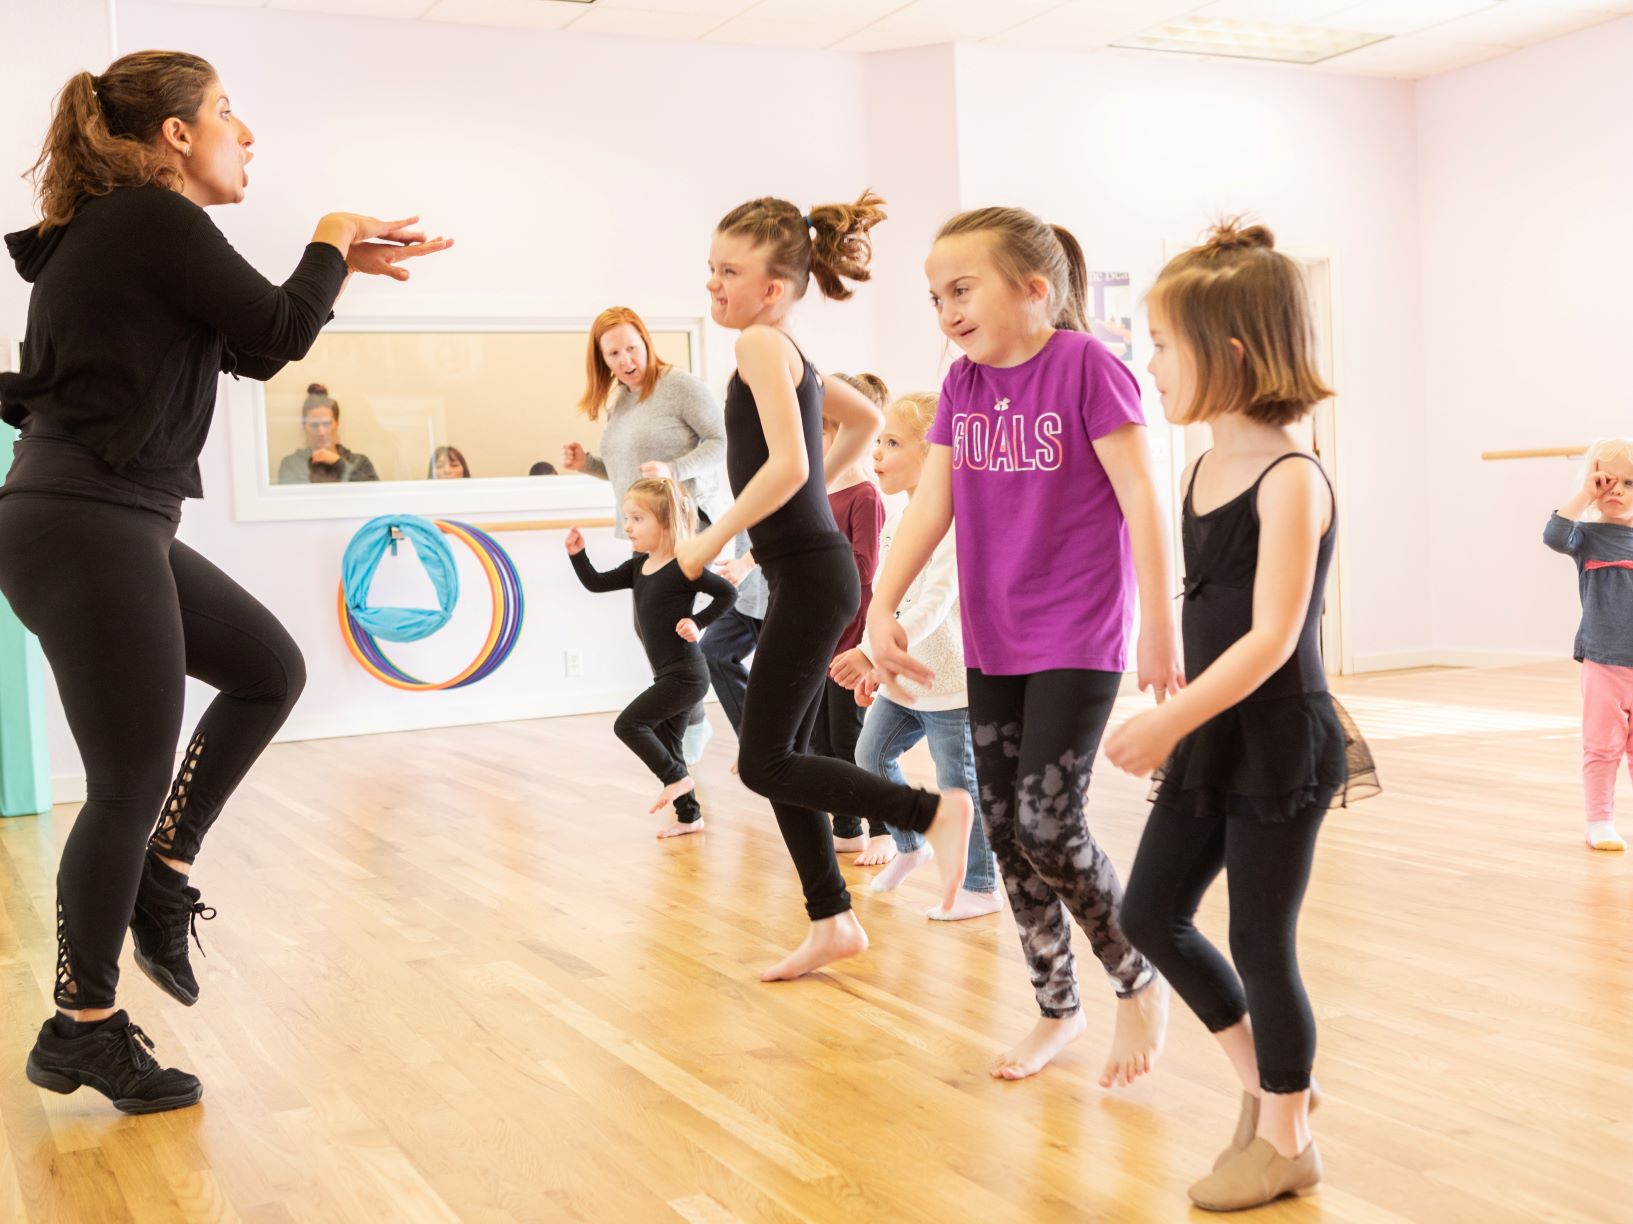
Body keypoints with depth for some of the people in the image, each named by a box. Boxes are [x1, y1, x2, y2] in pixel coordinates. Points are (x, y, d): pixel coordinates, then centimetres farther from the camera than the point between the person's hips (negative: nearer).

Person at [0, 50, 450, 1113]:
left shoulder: (116, 229, 17)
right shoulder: (153, 218, -12)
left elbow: (249, 351, 22)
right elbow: (279, 334, -10)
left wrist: (342, 264, 19)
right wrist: (329, 243, 7)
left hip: (110, 527, 10)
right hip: (87, 531, -10)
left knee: (270, 669, 17)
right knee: (132, 782, -2)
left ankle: (159, 874, 21)